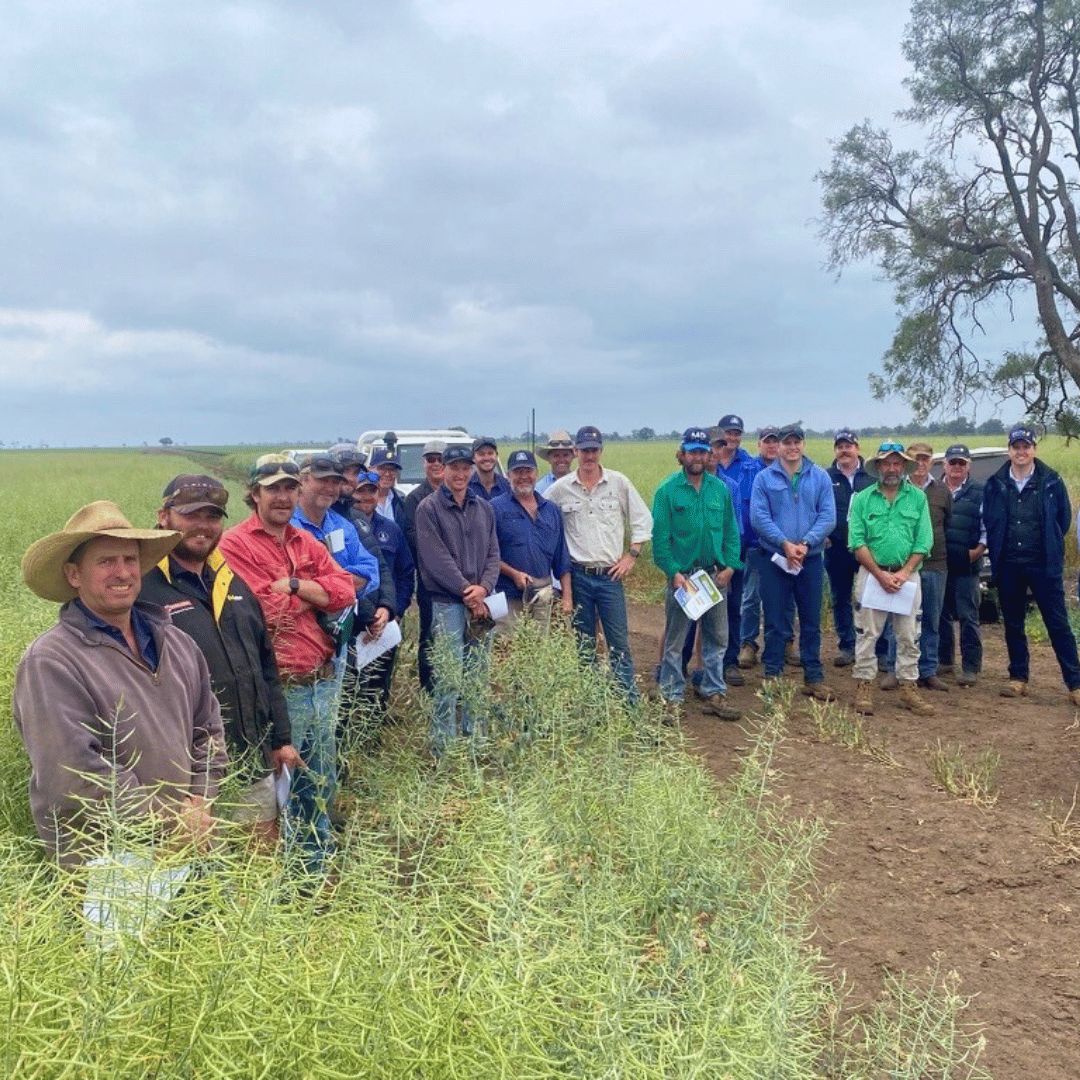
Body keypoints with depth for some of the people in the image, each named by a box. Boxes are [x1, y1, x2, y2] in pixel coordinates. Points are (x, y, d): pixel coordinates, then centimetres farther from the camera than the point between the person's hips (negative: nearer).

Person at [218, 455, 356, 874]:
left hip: (324, 681, 7)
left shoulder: (307, 542, 13)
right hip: (281, 688, -7)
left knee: (321, 780, 19)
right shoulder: (236, 544, -9)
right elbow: (267, 611, -19)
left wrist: (293, 585, -13)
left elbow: (345, 590, 0)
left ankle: (319, 864, 37)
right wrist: (316, 593, -4)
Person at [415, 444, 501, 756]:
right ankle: (443, 748, 0)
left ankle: (475, 738, 21)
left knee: (478, 676, 10)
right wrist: (467, 591, -12)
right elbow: (436, 558, -11)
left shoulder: (483, 508, 13)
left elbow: (493, 552, 10)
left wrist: (484, 587, -8)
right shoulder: (429, 508, -4)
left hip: (481, 601, 5)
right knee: (449, 679, -7)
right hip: (447, 603, -5)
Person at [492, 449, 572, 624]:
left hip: (544, 595, 4)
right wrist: (513, 574, -15)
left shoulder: (552, 510, 14)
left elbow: (562, 558, 14)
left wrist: (567, 595, 8)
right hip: (509, 596, -4)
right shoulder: (496, 508, -1)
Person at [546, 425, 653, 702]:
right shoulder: (561, 488, 0)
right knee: (583, 644, 10)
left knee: (619, 642, 0)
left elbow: (642, 519, 7)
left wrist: (631, 555, 0)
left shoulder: (619, 482, 0)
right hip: (577, 575, 1)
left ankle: (629, 699, 7)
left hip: (611, 575, -1)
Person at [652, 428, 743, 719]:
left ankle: (713, 692, 21)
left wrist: (730, 565, -2)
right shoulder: (667, 491, -6)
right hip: (682, 574, -4)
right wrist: (673, 572, -15)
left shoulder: (720, 488, 6)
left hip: (716, 574, 4)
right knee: (675, 640, 4)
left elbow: (731, 531, 9)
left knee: (717, 637, 10)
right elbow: (660, 537, -8)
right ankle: (672, 697, 14)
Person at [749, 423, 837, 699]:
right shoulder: (764, 478, 0)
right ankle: (772, 676, 16)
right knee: (775, 622, 5)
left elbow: (828, 516, -3)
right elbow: (759, 517, -8)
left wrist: (805, 544, -17)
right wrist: (785, 543, -18)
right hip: (774, 559, -1)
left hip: (811, 559, 2)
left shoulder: (820, 477, 3)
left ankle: (814, 678, 19)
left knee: (811, 622, 9)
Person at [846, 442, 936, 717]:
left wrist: (904, 573, -11)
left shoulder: (918, 498, 5)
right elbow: (857, 542, -4)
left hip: (908, 575, 1)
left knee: (909, 636, 6)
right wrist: (880, 574, -12)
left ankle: (909, 687, 16)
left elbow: (923, 542, 0)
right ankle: (864, 687, 8)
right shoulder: (863, 498, 2)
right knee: (867, 634, 1)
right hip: (872, 573, -1)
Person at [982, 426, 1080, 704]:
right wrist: (997, 549, 10)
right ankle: (1018, 678, 21)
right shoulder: (995, 484, 3)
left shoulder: (1051, 481, -1)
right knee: (1013, 624, 10)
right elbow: (988, 522, 12)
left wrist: (1049, 546, 11)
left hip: (1044, 565, -2)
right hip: (1008, 566, 2)